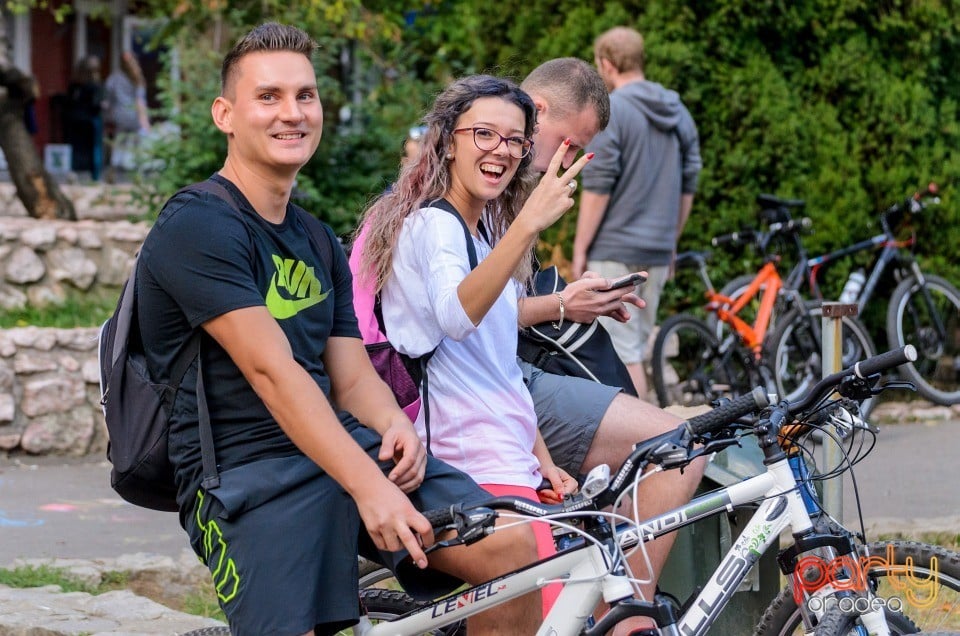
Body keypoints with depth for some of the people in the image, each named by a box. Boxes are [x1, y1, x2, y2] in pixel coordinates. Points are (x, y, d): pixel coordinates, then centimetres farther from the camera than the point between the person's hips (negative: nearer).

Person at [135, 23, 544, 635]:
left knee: (509, 549, -14)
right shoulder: (197, 227, -9)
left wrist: (398, 425, -11)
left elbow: (352, 377, 14)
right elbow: (272, 371, -19)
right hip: (247, 471, -7)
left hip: (344, 447, 7)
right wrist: (367, 486, -27)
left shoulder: (319, 242, 19)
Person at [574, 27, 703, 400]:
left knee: (623, 350, -6)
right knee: (633, 347, 15)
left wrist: (580, 248, -8)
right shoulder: (678, 113, 11)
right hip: (658, 251, 7)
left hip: (614, 250, -7)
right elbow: (688, 188, 14)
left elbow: (597, 188, -14)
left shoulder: (609, 110, -11)